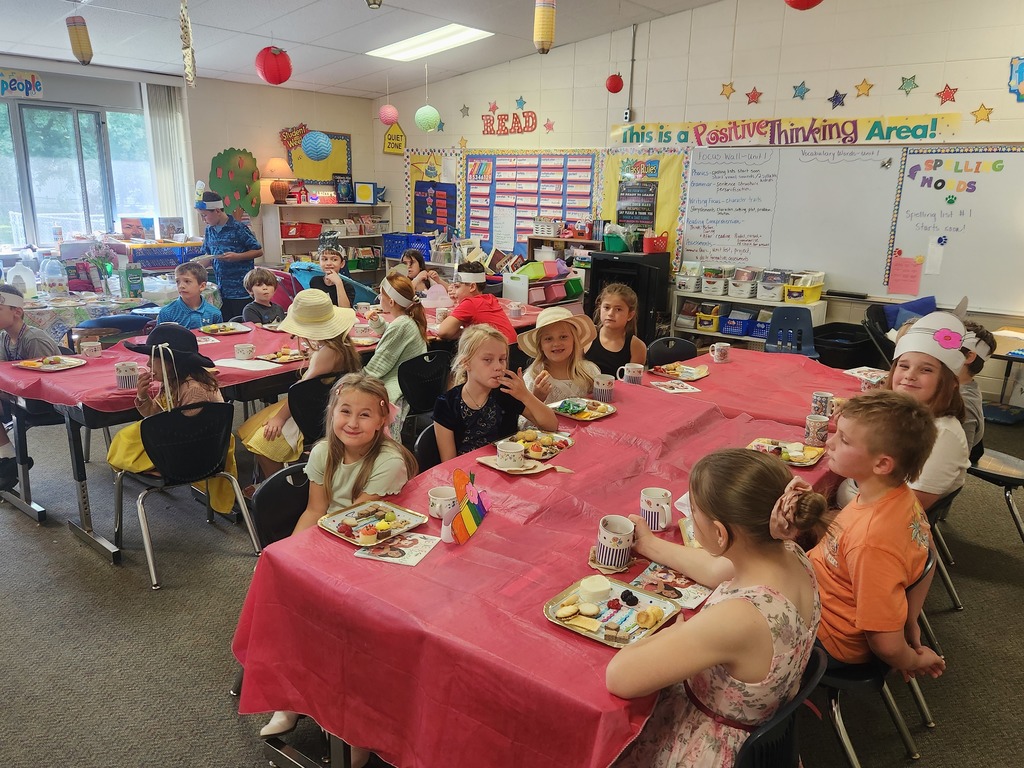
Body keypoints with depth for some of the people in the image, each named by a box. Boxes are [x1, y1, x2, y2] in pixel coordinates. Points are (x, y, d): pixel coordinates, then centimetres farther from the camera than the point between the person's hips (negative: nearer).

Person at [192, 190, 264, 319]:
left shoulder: (238, 229, -9)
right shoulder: (210, 231, 10)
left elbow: (259, 251, -7)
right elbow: (209, 256, 20)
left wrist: (236, 256, -18)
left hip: (241, 291, -6)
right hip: (222, 292, 6)